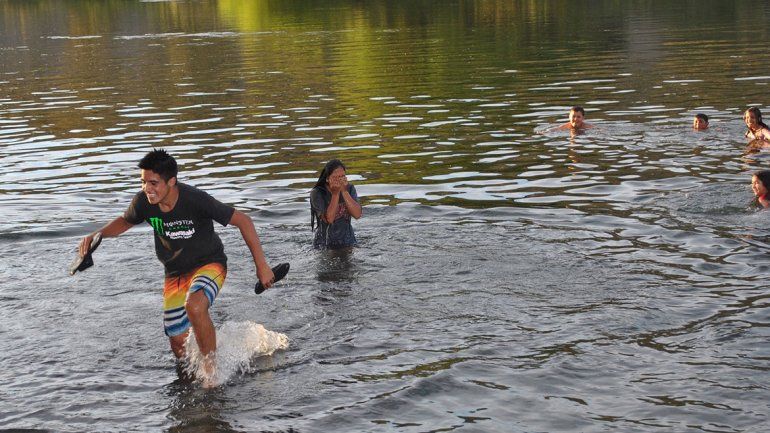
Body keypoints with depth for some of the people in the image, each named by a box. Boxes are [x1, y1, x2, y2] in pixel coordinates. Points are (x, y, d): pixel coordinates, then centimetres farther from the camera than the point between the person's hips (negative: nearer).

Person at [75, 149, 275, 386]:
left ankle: (211, 368, -18)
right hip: (175, 274, 5)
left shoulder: (196, 200, -29)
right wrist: (96, 235, -8)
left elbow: (242, 220, -22)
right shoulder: (143, 201, -14)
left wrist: (261, 265, -23)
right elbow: (125, 222, 10)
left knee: (194, 306, -37)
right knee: (179, 344, 7)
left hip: (208, 264, -5)